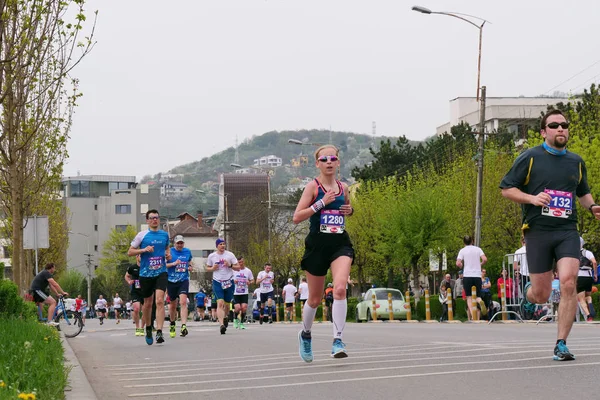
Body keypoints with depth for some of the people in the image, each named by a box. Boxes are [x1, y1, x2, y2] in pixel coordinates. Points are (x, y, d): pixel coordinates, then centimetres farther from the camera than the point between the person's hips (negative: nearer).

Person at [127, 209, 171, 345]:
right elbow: (129, 252, 2)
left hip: (161, 273, 1)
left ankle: (159, 332, -24)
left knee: (160, 300, -17)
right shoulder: (142, 235, 0)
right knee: (148, 303, 10)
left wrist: (168, 255, 6)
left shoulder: (165, 235, 9)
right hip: (145, 273, -1)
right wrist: (143, 250, -14)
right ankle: (148, 329, 33)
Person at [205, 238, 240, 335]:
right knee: (220, 303, -18)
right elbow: (207, 268, 15)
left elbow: (238, 268, 3)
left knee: (227, 304, 12)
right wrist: (213, 268, -7)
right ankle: (221, 324, -27)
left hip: (229, 282, 1)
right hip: (217, 282, -1)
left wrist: (230, 265, -16)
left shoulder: (230, 255, 1)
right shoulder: (211, 256, 3)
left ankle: (225, 317, 44)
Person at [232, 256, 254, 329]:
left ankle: (241, 322, 6)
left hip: (244, 293, 1)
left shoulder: (248, 271, 4)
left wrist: (249, 283, -9)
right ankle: (236, 319, 17)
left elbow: (252, 280, 14)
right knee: (237, 308, -14)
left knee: (244, 307, -13)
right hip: (236, 293, -1)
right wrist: (233, 281, -12)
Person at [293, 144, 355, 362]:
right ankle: (305, 334, 37)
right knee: (315, 298, 9)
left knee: (340, 288, -22)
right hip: (317, 244, -2)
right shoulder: (313, 186, -4)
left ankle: (338, 340, -22)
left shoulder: (343, 188, 9)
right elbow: (297, 217, -10)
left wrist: (350, 210, 6)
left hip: (340, 243, 2)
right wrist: (321, 203, -17)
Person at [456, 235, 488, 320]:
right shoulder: (478, 249, 8)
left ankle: (472, 316, -16)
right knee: (478, 296, 9)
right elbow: (485, 259, -5)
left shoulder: (462, 250, 2)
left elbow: (458, 263, -8)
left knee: (469, 297, 0)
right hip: (477, 275, 2)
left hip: (467, 276, -2)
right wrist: (480, 265, 13)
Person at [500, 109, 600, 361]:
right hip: (537, 231, -2)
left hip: (567, 231, 2)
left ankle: (561, 345, -10)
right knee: (542, 295, 2)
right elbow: (506, 189, 2)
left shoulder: (576, 162, 13)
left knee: (568, 284, -18)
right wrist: (532, 198, -14)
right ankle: (528, 292, 42)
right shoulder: (530, 158, 0)